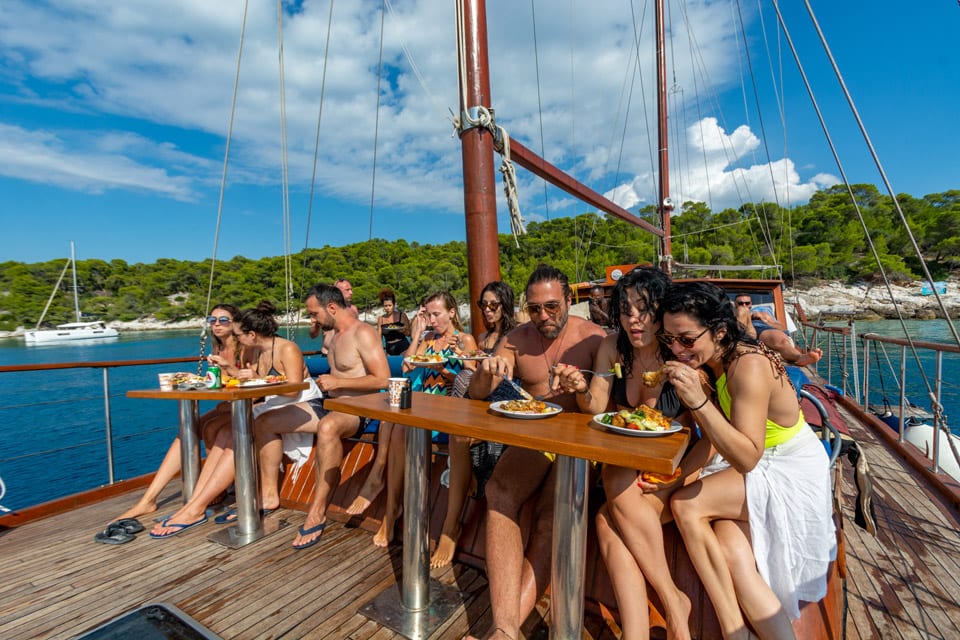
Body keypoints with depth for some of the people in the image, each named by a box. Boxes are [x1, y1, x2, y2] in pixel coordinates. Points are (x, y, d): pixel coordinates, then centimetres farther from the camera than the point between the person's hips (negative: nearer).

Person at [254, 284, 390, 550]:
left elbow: (383, 379, -22)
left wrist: (337, 382, -19)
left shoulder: (363, 333, -13)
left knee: (327, 427, -42)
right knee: (265, 422, 6)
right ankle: (269, 494, 10)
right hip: (329, 404, 10)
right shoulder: (332, 334, 14)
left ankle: (318, 513, -29)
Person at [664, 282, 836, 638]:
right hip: (755, 474, 6)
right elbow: (715, 439, 2)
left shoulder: (750, 365, -27)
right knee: (732, 557, -17)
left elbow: (747, 458, -31)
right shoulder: (713, 361, -2)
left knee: (685, 505, -23)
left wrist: (699, 402, -41)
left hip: (792, 475, -6)